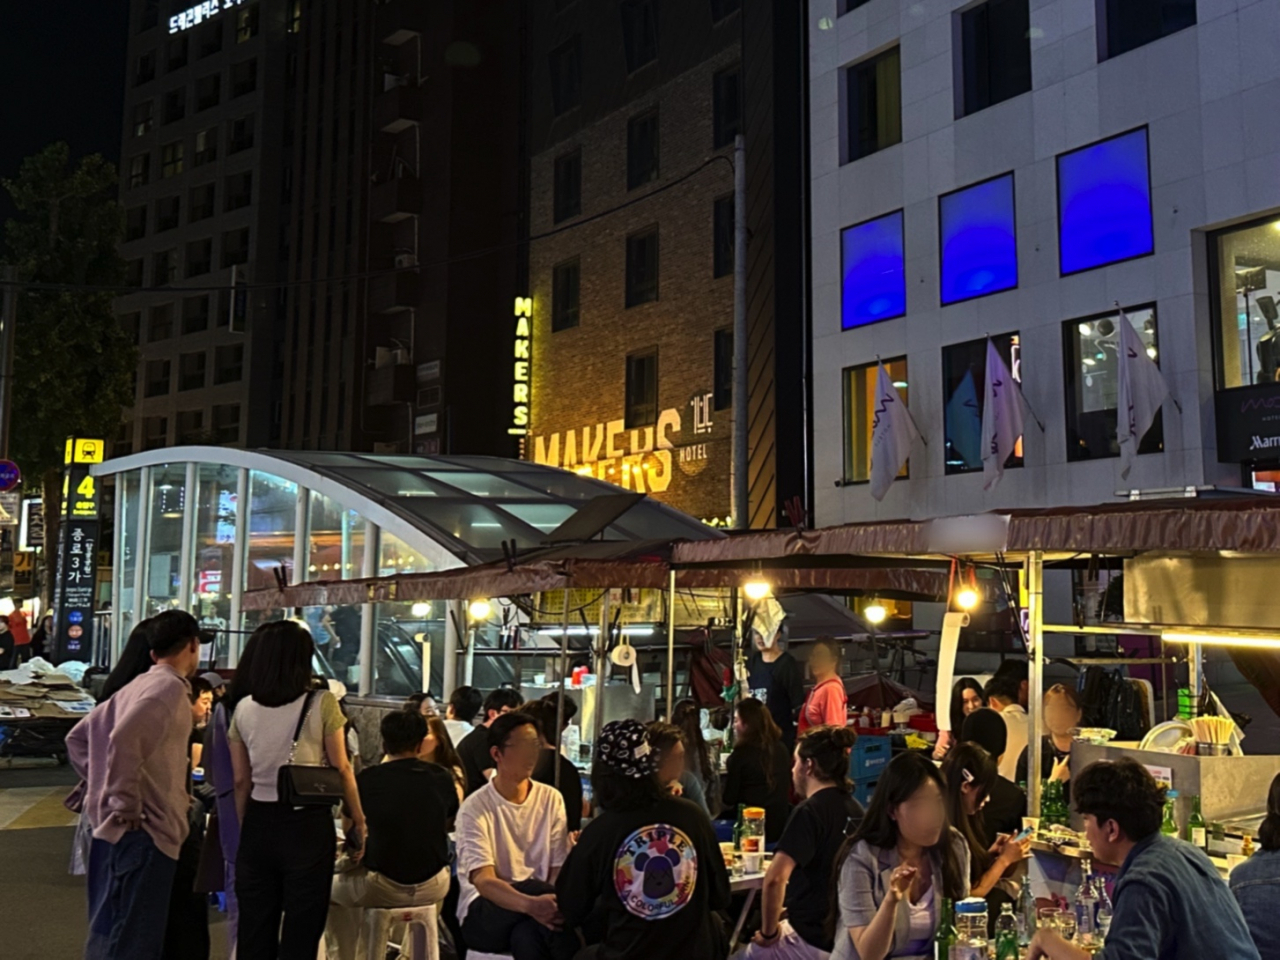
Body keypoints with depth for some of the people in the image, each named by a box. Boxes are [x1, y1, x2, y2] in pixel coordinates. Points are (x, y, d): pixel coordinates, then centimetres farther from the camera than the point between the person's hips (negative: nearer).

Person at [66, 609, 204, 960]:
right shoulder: (170, 687, -12)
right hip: (144, 833, -10)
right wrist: (127, 805, -20)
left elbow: (78, 737, 21)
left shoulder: (139, 686, 15)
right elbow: (125, 739, -27)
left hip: (114, 831, 10)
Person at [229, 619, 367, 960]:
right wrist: (358, 820, 4)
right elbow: (341, 770, -7)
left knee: (254, 931, 13)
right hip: (308, 823, -3)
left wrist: (246, 829, 15)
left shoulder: (244, 709, 1)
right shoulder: (322, 704, -10)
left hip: (259, 823, 4)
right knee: (300, 932, 7)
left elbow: (241, 781, 4)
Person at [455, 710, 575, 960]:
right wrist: (531, 904, -39)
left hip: (535, 907, 3)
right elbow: (483, 880, -20)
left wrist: (554, 904, -25)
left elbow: (558, 870, 0)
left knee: (527, 937, -33)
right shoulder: (475, 808, -9)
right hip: (483, 914, -3)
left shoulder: (551, 799, 3)